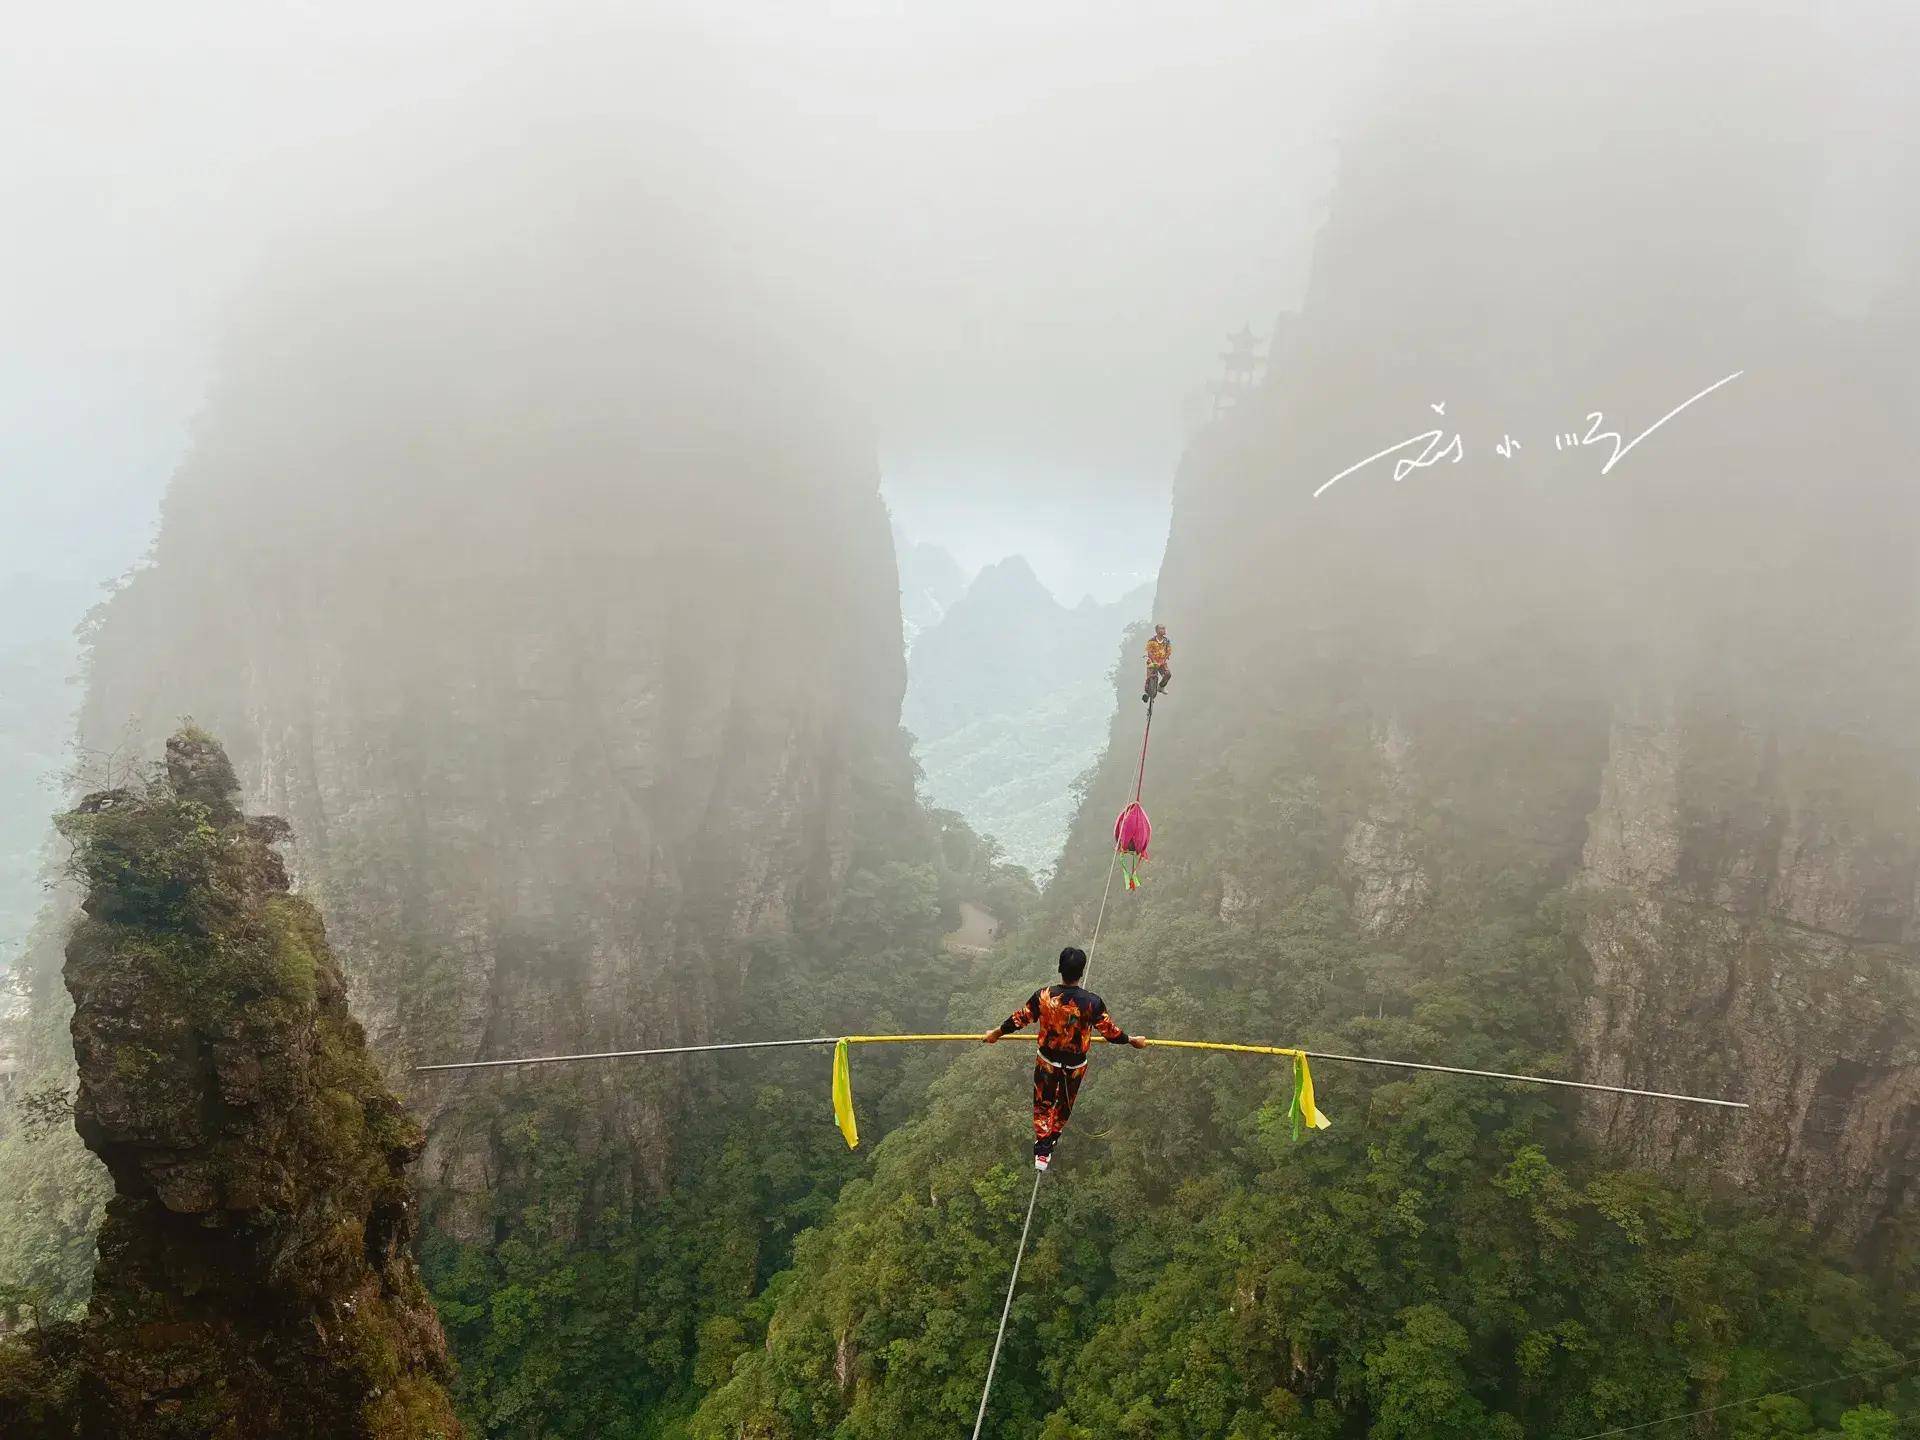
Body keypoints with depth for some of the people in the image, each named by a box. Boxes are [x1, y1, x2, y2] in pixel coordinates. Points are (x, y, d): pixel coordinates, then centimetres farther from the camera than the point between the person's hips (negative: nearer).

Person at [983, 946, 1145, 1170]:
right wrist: (1132, 1040, 5)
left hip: (1047, 1061, 0)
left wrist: (996, 1033, 8)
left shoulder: (1043, 997, -24)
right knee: (1065, 1102, 27)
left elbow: (1019, 1019, -10)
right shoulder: (1092, 1002, -28)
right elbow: (1110, 1032, -15)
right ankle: (1053, 1138, 46)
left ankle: (1041, 1152, 17)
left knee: (1043, 1103, 21)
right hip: (1075, 1065, 0)